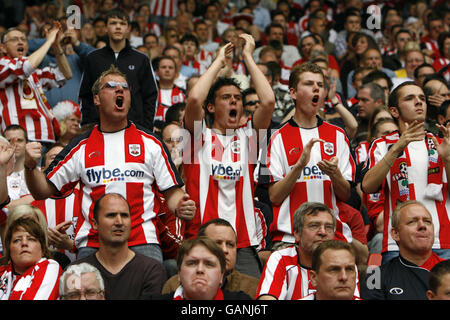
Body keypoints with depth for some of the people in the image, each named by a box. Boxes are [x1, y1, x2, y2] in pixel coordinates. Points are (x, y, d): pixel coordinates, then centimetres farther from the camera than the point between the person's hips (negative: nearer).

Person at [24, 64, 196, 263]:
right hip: (91, 245, 1)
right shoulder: (81, 146, 13)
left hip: (143, 242, -1)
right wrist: (31, 166, -4)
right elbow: (42, 191, 14)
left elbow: (172, 191, 10)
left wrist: (180, 207, -11)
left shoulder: (150, 143, 13)